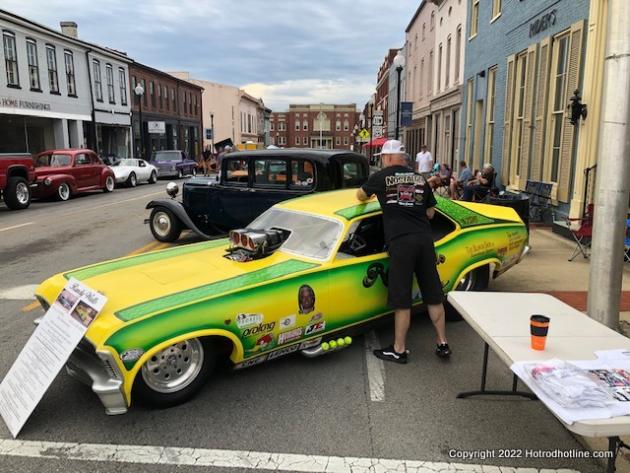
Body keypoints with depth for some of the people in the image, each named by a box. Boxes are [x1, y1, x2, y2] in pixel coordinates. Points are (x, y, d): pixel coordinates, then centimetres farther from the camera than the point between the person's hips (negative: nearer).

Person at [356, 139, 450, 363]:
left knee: (401, 299, 2)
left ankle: (399, 350, 11)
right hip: (425, 239, 5)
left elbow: (360, 196, 20)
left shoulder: (382, 176, 3)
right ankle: (443, 344, 21)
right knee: (434, 295, 12)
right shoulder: (420, 178, 14)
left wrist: (373, 193, 41)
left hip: (401, 242, -4)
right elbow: (430, 212, 18)